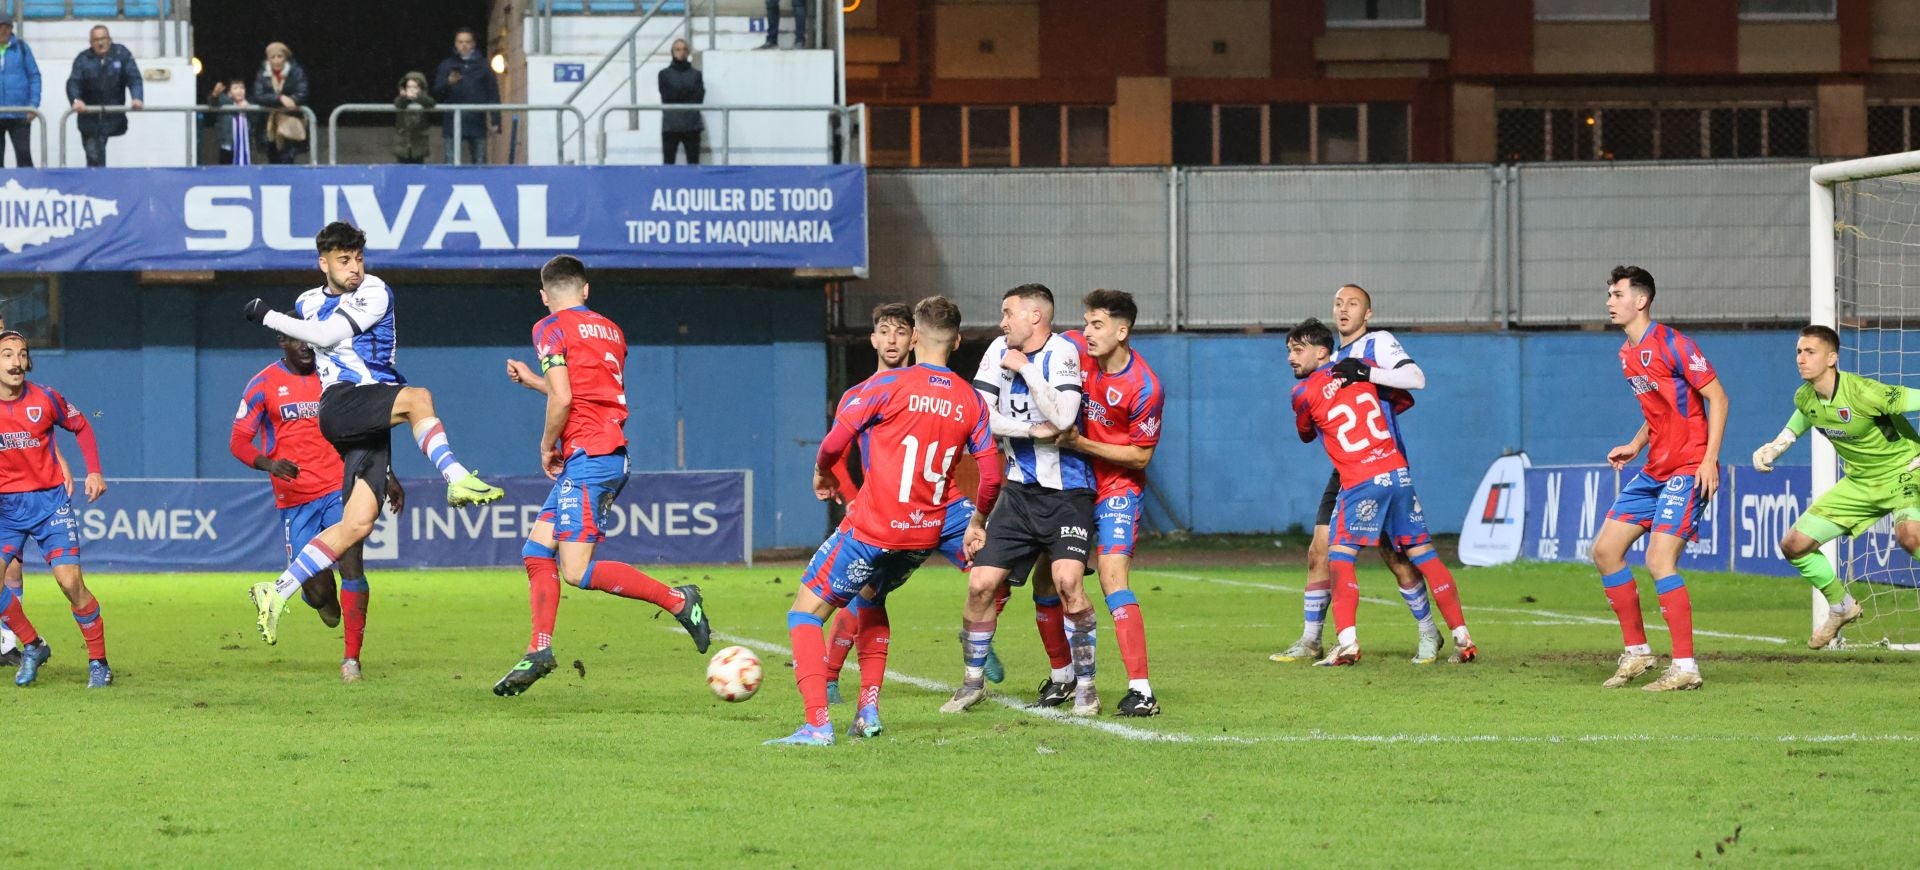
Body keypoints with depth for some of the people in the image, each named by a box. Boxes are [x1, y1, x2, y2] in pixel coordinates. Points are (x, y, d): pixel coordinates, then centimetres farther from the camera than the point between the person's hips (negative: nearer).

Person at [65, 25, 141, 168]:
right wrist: (76, 100, -33)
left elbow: (134, 78, -8)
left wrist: (137, 98, -26)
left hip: (114, 117, 0)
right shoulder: (83, 60, -2)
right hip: (90, 117, 0)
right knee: (94, 156, -1)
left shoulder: (122, 54, -1)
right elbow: (73, 82, -12)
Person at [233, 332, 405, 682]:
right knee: (316, 590, -2)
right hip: (294, 498, -1)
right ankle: (325, 599, 37)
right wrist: (268, 463, -24)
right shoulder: (264, 384, 0)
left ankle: (352, 657, -9)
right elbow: (238, 442, -4)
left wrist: (388, 477, 18)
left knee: (352, 566, -16)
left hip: (339, 488, 1)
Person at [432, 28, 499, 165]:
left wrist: (495, 119, -2)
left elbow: (493, 94, 7)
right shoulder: (446, 66, 8)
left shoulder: (482, 65, 9)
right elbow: (437, 93, 2)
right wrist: (448, 83, -19)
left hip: (477, 123, 0)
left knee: (479, 163, 4)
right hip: (453, 122, 0)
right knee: (451, 163, -4)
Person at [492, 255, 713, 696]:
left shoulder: (551, 328, -5)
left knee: (576, 570, -12)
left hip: (587, 456, -9)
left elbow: (563, 399, -16)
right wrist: (533, 381, 31)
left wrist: (547, 445, -1)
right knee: (537, 551, 11)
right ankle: (538, 652, 8)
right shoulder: (610, 330, 17)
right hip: (614, 455, 9)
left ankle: (676, 599, -12)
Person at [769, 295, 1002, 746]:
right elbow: (991, 477, 5)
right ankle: (868, 710, 20)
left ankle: (817, 723, -13)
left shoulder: (889, 385, -10)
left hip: (873, 531, -6)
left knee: (805, 611, 3)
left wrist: (821, 472, 10)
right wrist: (977, 520, 24)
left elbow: (835, 441, -12)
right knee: (871, 598, 32)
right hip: (927, 534, 6)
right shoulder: (971, 402, 3)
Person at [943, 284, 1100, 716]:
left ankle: (1085, 684, -9)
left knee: (1067, 579, -22)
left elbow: (1061, 418, -26)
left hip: (1066, 490, -5)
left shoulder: (1062, 353, -13)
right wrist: (1033, 429, -13)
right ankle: (973, 680, 18)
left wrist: (1025, 369, -20)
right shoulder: (999, 352, 3)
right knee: (981, 583, 1)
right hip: (1019, 489, 5)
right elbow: (980, 416, -3)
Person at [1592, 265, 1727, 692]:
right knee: (1605, 550, 6)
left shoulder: (1671, 344, -13)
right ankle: (1637, 652, 16)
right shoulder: (1627, 354, 13)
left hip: (1687, 471, -9)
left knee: (1659, 560, -18)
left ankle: (1685, 668, -12)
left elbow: (1717, 397, -13)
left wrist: (1709, 459, -20)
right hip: (1654, 471, 9)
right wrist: (1635, 446, 10)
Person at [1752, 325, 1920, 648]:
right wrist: (1774, 447, 7)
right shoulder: (1805, 398, -5)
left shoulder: (1862, 393, -28)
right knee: (1793, 545, 5)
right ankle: (1841, 607, 29)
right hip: (1861, 481, 8)